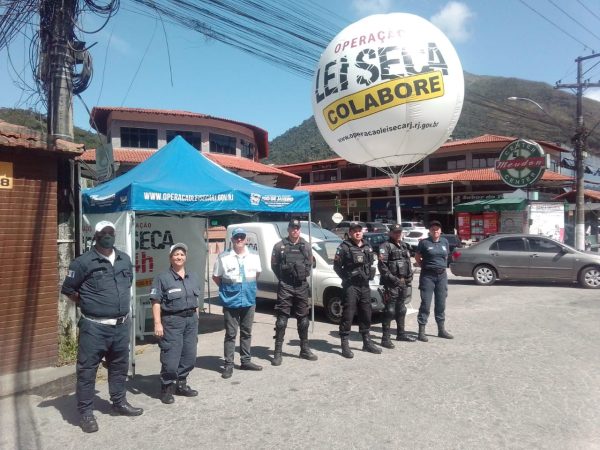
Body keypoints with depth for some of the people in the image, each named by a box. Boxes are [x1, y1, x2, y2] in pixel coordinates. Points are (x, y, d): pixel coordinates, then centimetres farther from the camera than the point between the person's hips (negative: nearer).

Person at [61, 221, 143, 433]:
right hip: (94, 327, -6)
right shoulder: (84, 262, -11)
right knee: (87, 369, 3)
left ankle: (119, 402, 33)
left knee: (120, 366, 18)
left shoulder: (125, 259, 7)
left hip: (121, 325, 6)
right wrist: (88, 305, 2)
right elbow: (67, 289, -4)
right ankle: (85, 412, 16)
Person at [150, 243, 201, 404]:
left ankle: (181, 384, 28)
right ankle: (166, 388, 14)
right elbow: (156, 302, -10)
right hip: (172, 321, -6)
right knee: (171, 358, -4)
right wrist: (157, 323, -16)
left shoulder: (193, 277, 12)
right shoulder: (163, 277, -6)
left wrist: (196, 318, 15)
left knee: (189, 356, 11)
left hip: (191, 320, 6)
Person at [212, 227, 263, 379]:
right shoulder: (223, 257, -8)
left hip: (249, 300, 4)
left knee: (246, 332, 14)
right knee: (231, 334, 2)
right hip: (231, 302, -4)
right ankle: (228, 365, 10)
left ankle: (246, 361, 26)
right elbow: (216, 277, 2)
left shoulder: (254, 257, 4)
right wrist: (227, 289, 3)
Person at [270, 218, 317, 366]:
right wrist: (282, 278, 0)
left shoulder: (305, 245, 9)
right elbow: (274, 265, 5)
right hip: (285, 287, -4)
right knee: (282, 318, -3)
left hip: (302, 286, 4)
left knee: (303, 317, 12)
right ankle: (277, 352, 4)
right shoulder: (280, 246, -2)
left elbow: (310, 262, 18)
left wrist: (306, 273, 5)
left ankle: (305, 349, 24)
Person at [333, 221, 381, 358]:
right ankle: (345, 345, 0)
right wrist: (346, 278, -9)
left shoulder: (367, 246, 12)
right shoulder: (344, 247, -7)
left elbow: (371, 263, 22)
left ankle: (367, 342, 26)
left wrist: (370, 274, 7)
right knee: (348, 315, -5)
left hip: (365, 285, 6)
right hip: (351, 285, -6)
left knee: (366, 314, 13)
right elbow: (337, 266, -6)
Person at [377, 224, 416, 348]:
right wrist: (392, 278, -19)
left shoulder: (404, 246, 19)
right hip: (391, 284, -8)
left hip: (403, 283, 8)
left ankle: (401, 333, 30)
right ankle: (386, 338, -5)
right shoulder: (386, 246, -7)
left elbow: (408, 262, 24)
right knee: (390, 310, -8)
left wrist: (409, 277, 13)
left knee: (401, 309, 17)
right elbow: (381, 264, -16)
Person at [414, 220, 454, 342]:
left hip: (442, 275, 5)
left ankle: (441, 330, 22)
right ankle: (421, 331, 1)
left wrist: (442, 265, 9)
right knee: (425, 303, -4)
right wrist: (424, 267, 0)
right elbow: (417, 257, 4)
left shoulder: (445, 242, 9)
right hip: (428, 275, -4)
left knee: (441, 303, 11)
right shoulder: (424, 242, -4)